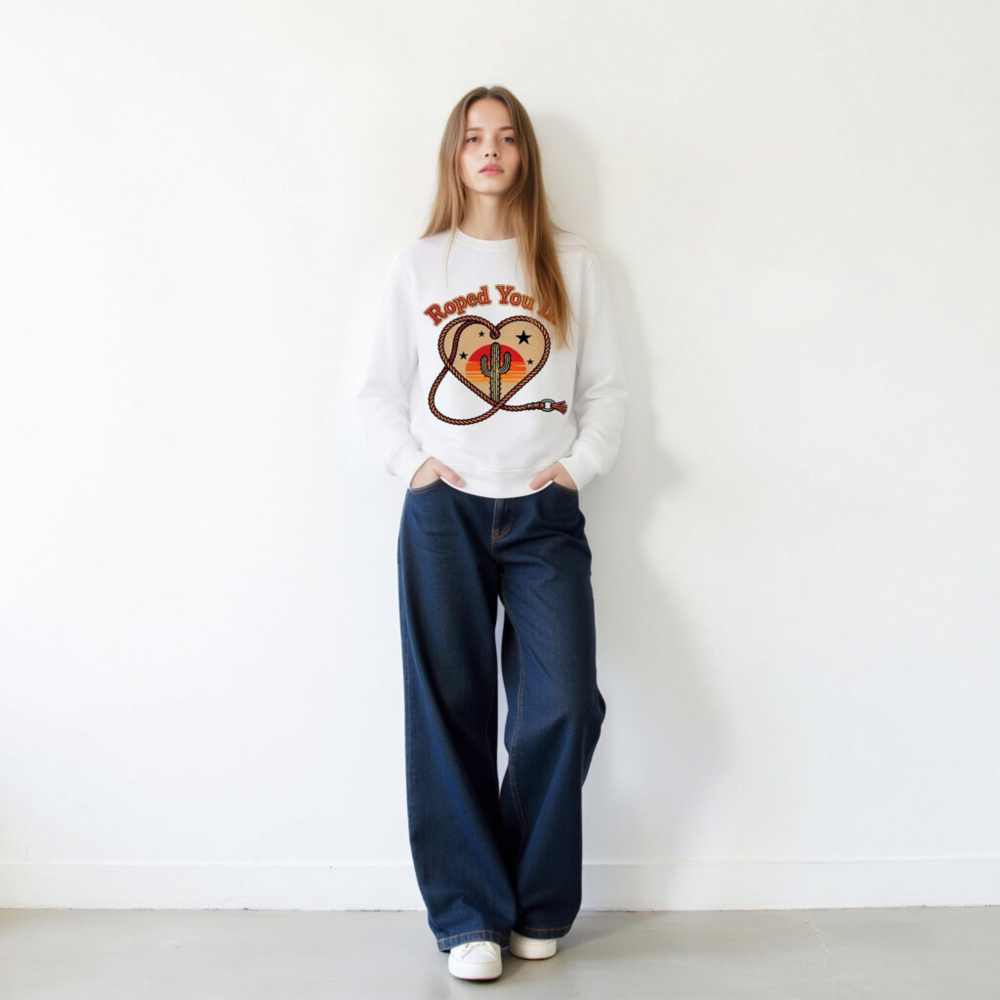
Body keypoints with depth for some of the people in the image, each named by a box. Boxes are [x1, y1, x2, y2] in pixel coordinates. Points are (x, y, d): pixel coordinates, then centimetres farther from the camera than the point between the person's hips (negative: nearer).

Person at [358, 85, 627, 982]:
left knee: (564, 707, -8)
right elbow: (381, 390, 13)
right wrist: (412, 461, -3)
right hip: (444, 511, 0)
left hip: (544, 513, 0)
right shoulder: (418, 267, 12)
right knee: (450, 714, -1)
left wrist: (581, 463, -3)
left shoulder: (572, 266, 13)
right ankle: (470, 916, 11)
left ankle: (539, 907, 13)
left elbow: (607, 388, 12)